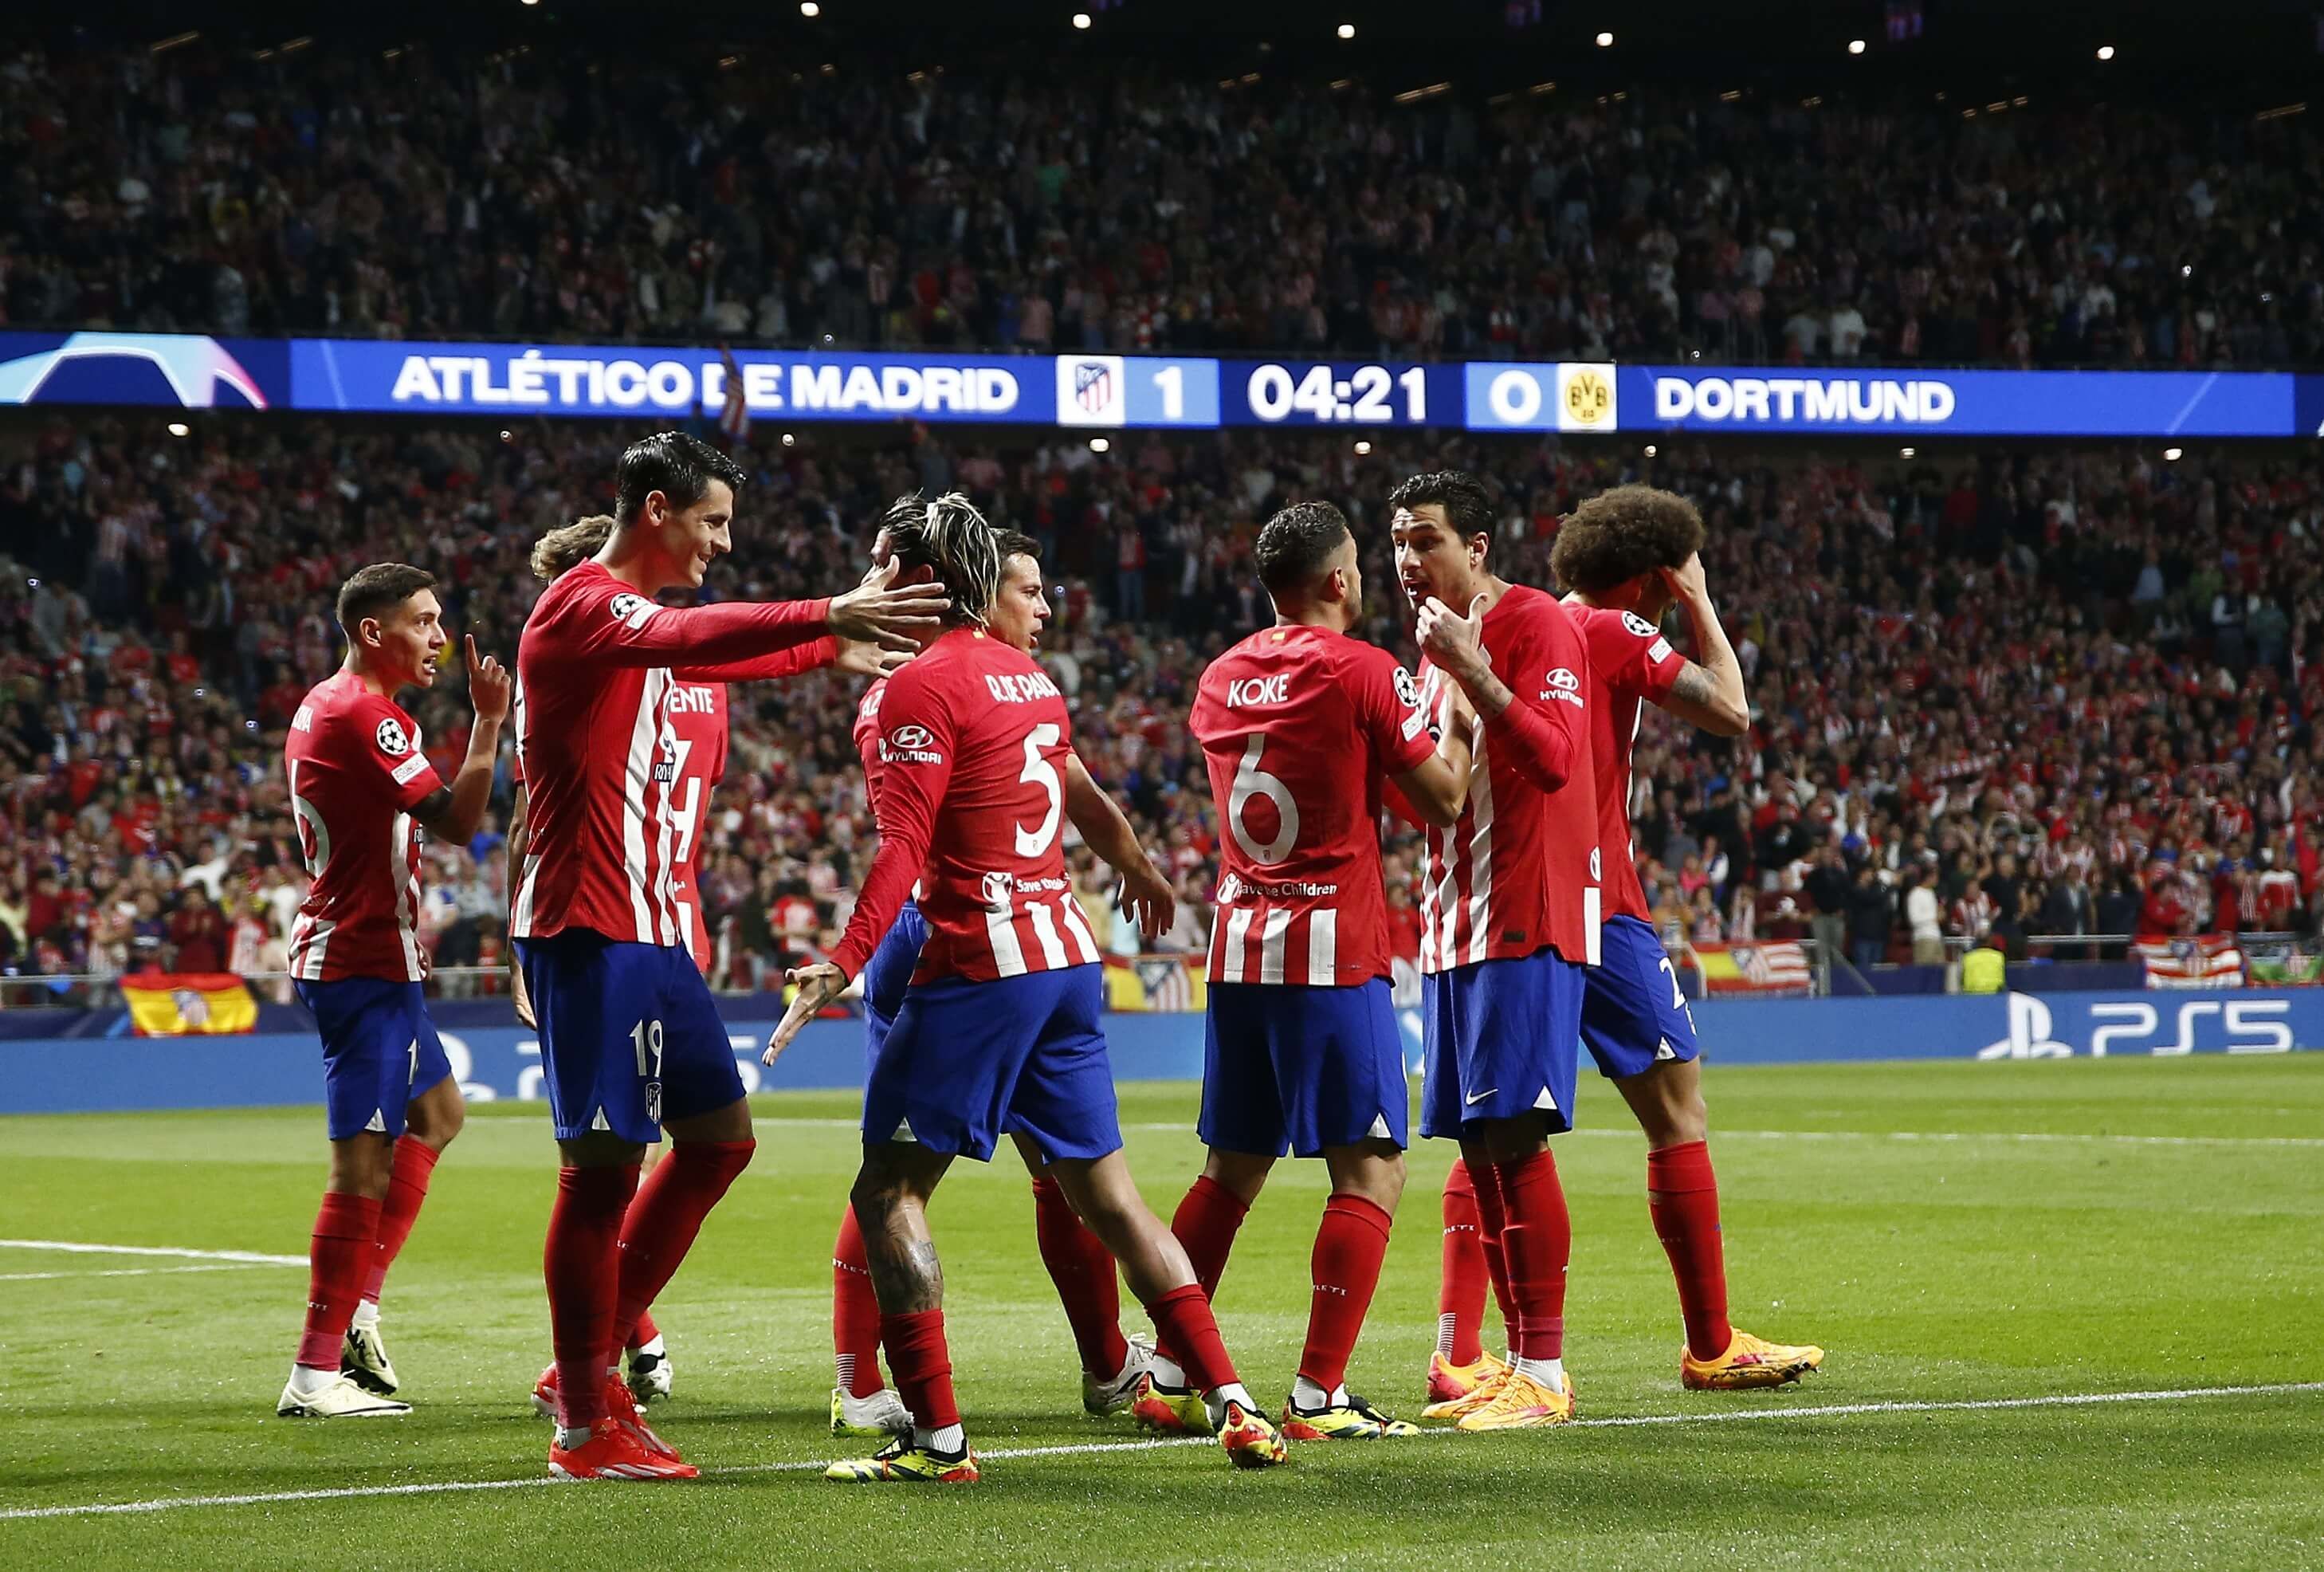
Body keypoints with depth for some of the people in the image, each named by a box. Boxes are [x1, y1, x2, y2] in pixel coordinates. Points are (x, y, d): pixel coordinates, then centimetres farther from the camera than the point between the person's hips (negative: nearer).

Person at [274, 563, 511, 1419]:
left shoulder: (325, 706, 15)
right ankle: (317, 1374, -9)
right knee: (364, 1160, -10)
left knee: (437, 1115, 23)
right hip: (364, 961, -11)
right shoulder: (362, 715, -17)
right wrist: (489, 720, -18)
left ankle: (358, 1307, 19)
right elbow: (456, 819, -22)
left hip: (367, 955, 11)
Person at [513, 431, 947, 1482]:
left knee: (719, 1137, 13)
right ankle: (586, 1426, 0)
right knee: (604, 1163, -7)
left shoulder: (635, 617, 18)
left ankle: (594, 1358, 21)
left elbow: (711, 654, 40)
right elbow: (688, 637, -34)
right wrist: (825, 617, -45)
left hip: (650, 930, 10)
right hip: (589, 930, -10)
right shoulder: (583, 607, -12)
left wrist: (840, 638, 35)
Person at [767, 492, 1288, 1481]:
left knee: (889, 1191, -2)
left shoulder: (924, 684, -8)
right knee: (1106, 1196, 11)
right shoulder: (1031, 678, 16)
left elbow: (903, 848, -18)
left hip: (979, 965, -8)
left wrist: (845, 963, -25)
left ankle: (938, 1438, -9)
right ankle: (1233, 1406, 5)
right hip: (1067, 955, 8)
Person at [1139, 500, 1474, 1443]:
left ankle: (1169, 1379, 14)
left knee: (1231, 1169, 15)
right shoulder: (1365, 672, -9)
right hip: (1332, 956, -7)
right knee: (1371, 1171, -3)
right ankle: (1318, 1397, -9)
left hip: (1238, 949, 7)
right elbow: (1442, 800, -3)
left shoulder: (1221, 680, 11)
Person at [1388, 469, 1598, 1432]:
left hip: (1526, 924, -9)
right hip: (1454, 925, 9)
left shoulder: (1536, 626, -9)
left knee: (1513, 1137, -13)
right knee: (1478, 1146, 7)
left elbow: (1552, 757, -22)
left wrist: (1471, 671, -26)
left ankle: (1545, 1374, -11)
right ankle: (1515, 1364, 12)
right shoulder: (1436, 647, 18)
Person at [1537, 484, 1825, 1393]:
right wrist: (1700, 604, 3)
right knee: (1677, 1114, 1)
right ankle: (1710, 1346, 3)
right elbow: (1730, 712, -7)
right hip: (1595, 907, -7)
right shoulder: (1616, 633, -6)